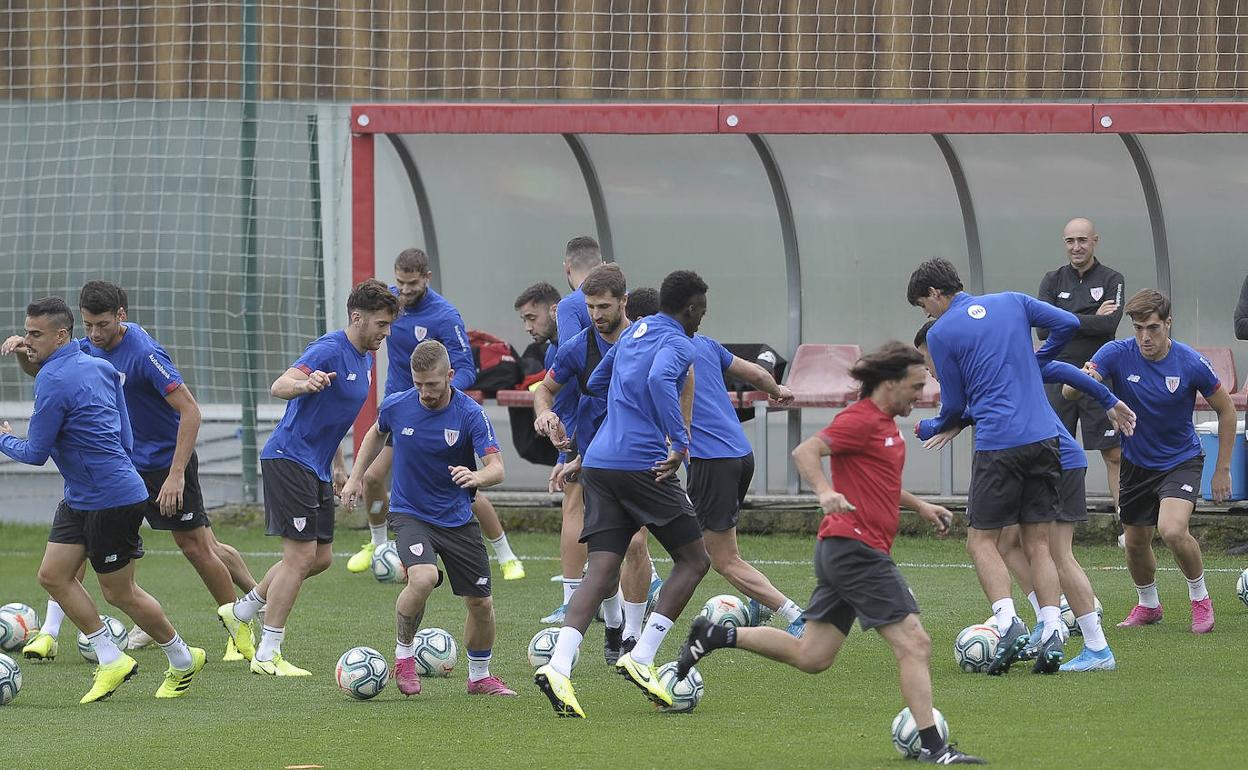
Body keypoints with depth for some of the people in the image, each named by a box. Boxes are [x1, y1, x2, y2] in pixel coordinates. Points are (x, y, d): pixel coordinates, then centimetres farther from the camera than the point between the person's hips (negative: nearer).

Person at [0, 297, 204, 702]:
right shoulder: (99, 366, 6)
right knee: (53, 575, 5)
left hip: (113, 499, -10)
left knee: (119, 593, 3)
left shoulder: (54, 381, -21)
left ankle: (183, 661, 21)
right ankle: (111, 661, 10)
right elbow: (126, 437, 13)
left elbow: (35, 453, -16)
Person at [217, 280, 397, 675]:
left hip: (316, 467, 10)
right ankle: (267, 655, -5)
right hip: (290, 460, -10)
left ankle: (240, 612, 26)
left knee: (321, 558, 12)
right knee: (302, 556, -11)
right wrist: (304, 384, -54)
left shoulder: (364, 359, 13)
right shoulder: (330, 350, -17)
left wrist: (339, 467, 29)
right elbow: (279, 386, -32)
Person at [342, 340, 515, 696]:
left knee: (481, 603, 4)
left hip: (457, 517, 1)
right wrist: (356, 477, 16)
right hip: (410, 513, -1)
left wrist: (477, 476, -46)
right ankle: (404, 654, -8)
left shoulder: (470, 414, -16)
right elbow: (377, 433, 16)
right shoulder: (396, 406, -9)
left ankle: (480, 677, 29)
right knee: (422, 578, -30)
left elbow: (496, 467, -24)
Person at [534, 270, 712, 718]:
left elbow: (595, 385, 32)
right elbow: (659, 380, -26)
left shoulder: (634, 332, 21)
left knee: (602, 572, -1)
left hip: (598, 463, 7)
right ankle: (641, 658, -5)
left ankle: (558, 666, -21)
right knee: (694, 560, 6)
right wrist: (680, 443, -27)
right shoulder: (676, 345, -4)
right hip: (643, 463, -7)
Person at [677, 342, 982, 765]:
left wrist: (919, 506, 26)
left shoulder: (883, 422, 17)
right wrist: (826, 493, -39)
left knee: (811, 657, 13)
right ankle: (932, 746, -11)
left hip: (842, 551, 10)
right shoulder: (860, 419, -12)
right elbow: (805, 453, -23)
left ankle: (716, 635, 18)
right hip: (858, 549, -10)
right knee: (915, 645, -10)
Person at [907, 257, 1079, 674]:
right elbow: (1068, 323, 7)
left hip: (998, 444, -5)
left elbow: (955, 406, 4)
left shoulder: (941, 333, 0)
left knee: (981, 539, 5)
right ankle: (1053, 632, -4)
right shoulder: (1011, 303, 11)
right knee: (1038, 543, 10)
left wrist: (929, 428, 25)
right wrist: (1040, 357, 24)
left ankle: (1007, 621, -17)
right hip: (1044, 437, 5)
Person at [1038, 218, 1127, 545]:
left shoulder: (1111, 280, 1)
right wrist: (1090, 320, -9)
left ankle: (1124, 524, 0)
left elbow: (1110, 325, -14)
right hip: (1058, 380, 2)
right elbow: (1042, 328, -7)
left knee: (1115, 455, -3)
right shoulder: (1053, 281, 7)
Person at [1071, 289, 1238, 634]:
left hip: (1181, 460, -3)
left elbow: (1226, 409, -4)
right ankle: (1148, 605, 41)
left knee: (1172, 530, -25)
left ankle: (1200, 598, 1)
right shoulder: (1117, 354, -17)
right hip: (1136, 462, 3)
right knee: (1136, 542, 12)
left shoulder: (1191, 363, -19)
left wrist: (1223, 469, -3)